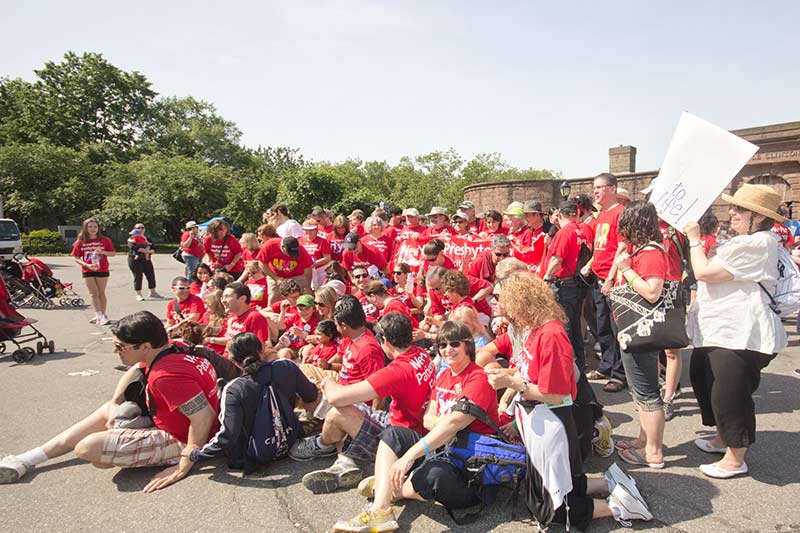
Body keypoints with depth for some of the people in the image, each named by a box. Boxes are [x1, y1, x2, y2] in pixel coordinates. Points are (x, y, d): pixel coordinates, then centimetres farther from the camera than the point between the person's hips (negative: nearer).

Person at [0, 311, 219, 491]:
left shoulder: (166, 376, -32)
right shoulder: (174, 349, -2)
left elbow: (204, 416, -37)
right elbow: (136, 370, 19)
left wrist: (184, 466, -30)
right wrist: (115, 402, 11)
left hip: (180, 441, -10)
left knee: (87, 447, -20)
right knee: (108, 411, 23)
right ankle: (27, 459, 30)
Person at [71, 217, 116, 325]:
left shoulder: (104, 240, 1)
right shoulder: (81, 242, 0)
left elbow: (113, 253, 3)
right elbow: (76, 258, 0)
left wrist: (103, 252, -15)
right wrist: (87, 265, -15)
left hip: (102, 270, 0)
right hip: (88, 271, 0)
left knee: (101, 293, 6)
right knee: (93, 293, -4)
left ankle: (102, 315, 15)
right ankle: (100, 316, -7)